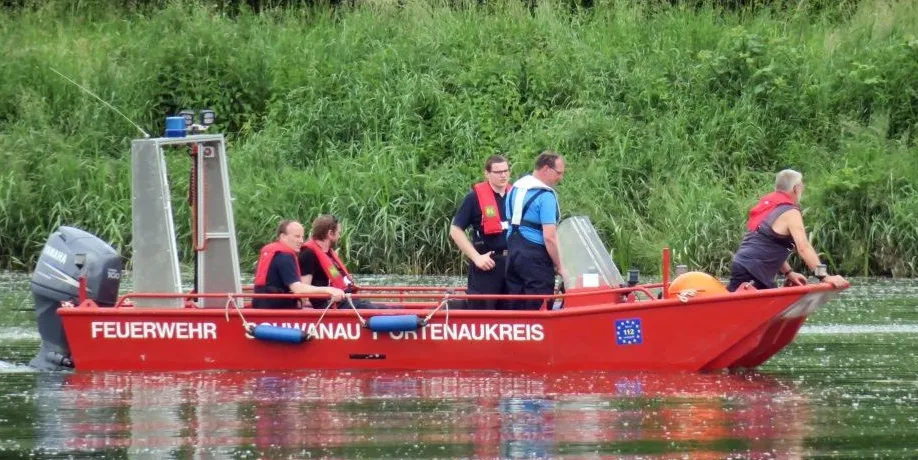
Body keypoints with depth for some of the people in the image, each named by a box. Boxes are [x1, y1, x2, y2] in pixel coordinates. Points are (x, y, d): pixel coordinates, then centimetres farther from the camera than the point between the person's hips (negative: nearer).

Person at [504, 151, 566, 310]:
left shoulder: (515, 188, 11)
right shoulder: (545, 196, -15)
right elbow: (549, 237, -19)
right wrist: (559, 266, -12)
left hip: (513, 252, 8)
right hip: (535, 257, -8)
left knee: (516, 308, 10)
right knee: (539, 308, -4)